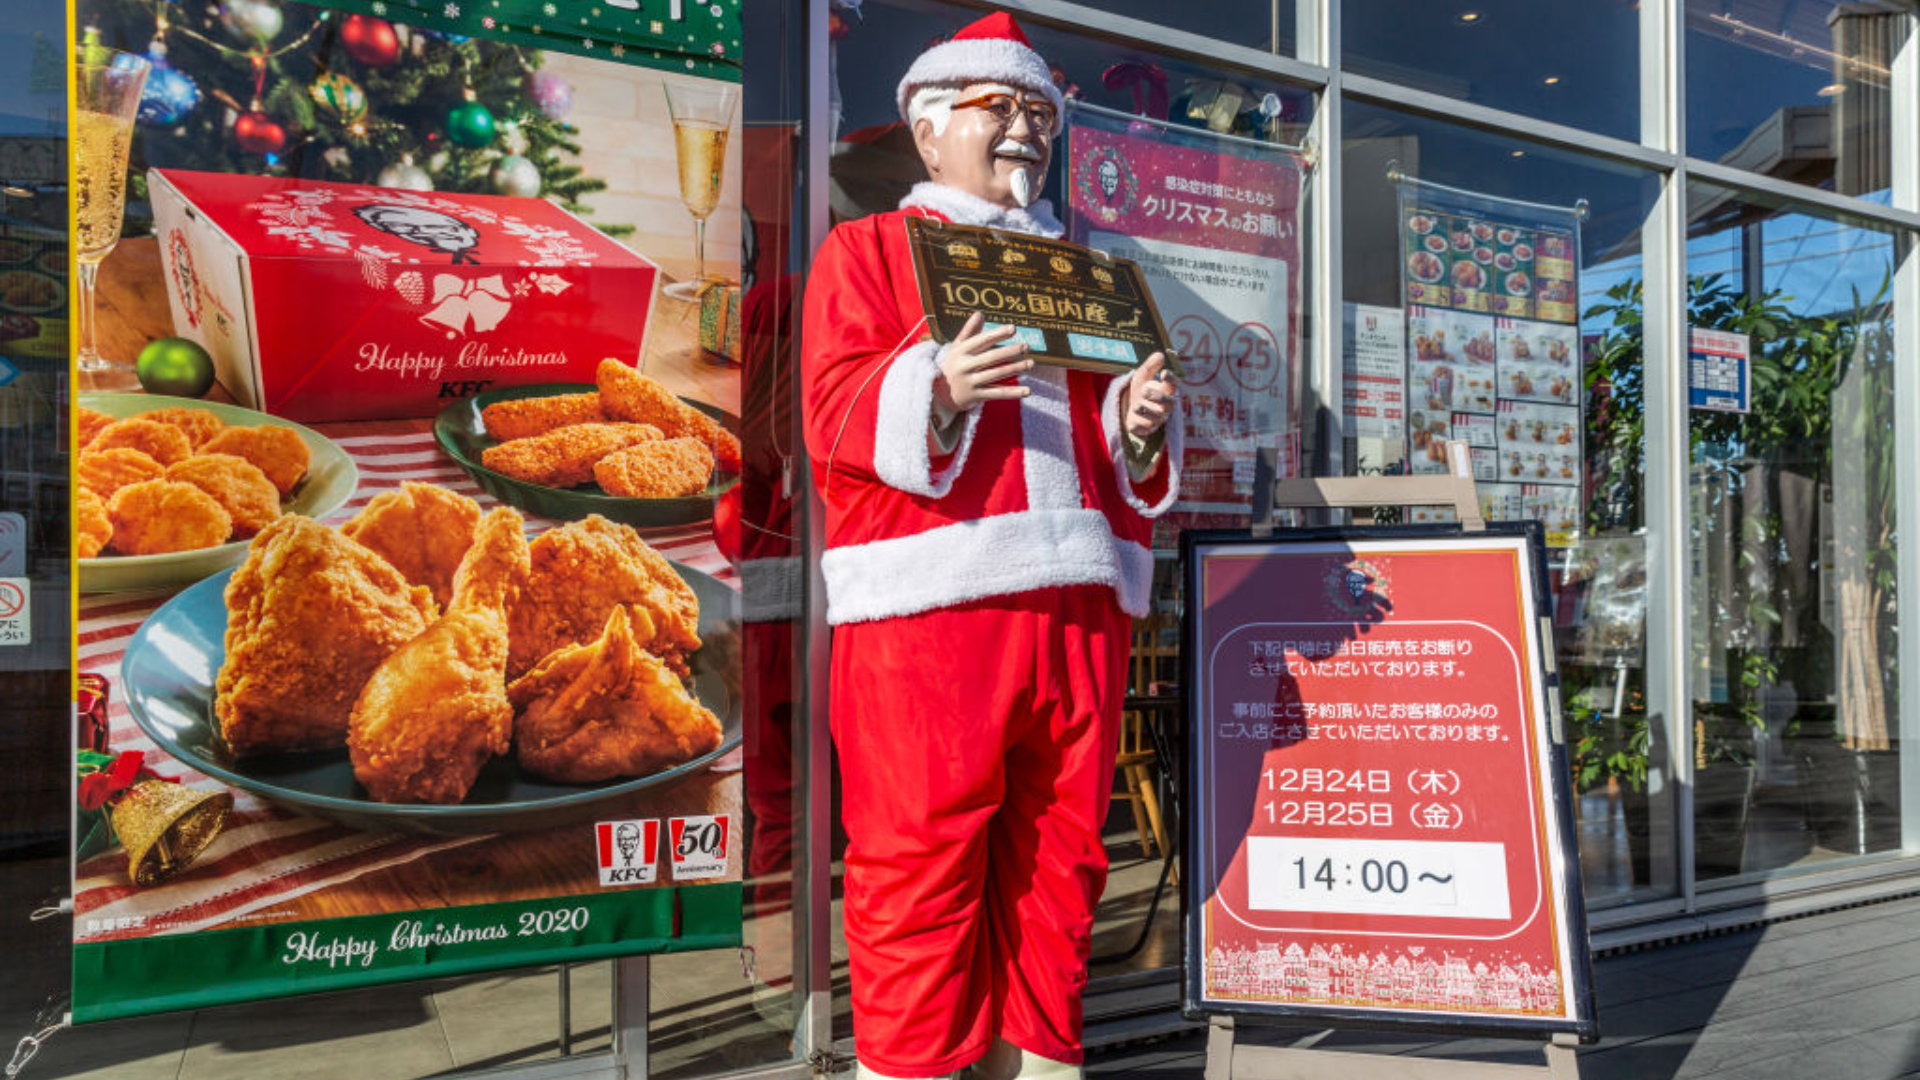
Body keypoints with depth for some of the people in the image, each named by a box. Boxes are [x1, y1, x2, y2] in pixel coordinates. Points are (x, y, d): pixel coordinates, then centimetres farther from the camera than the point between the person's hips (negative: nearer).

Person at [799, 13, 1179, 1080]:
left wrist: (1141, 429, 1)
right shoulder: (866, 248, 11)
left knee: (1060, 850, 8)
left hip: (1079, 592, 5)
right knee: (922, 852, -3)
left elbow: (1122, 461, 25)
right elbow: (836, 414, -4)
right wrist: (936, 391, -22)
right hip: (927, 595, -5)